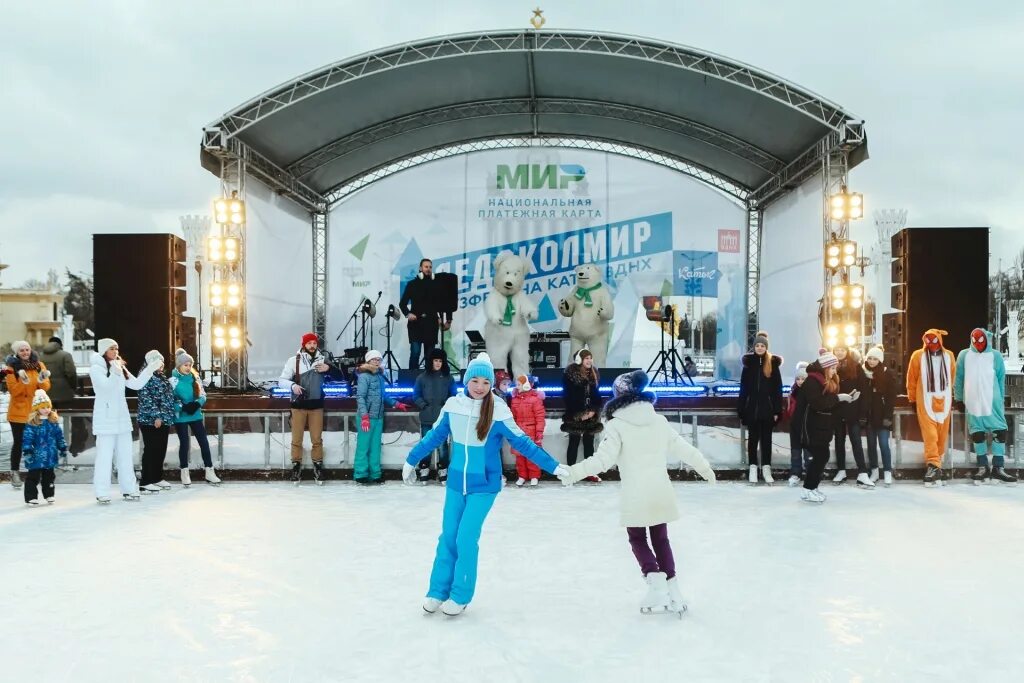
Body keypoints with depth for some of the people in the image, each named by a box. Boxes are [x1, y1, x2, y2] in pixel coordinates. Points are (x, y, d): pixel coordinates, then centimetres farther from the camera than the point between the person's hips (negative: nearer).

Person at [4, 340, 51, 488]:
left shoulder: (39, 365, 5)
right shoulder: (12, 367, -2)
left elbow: (47, 387, -1)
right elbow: (12, 390, -9)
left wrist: (42, 380, -22)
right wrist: (23, 382, -27)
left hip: (36, 411, 2)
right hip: (18, 411, -2)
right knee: (18, 442, 2)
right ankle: (14, 472, 10)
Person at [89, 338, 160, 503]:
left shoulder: (120, 368, 13)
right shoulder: (96, 368, -6)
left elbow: (137, 384, 7)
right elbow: (106, 386, -20)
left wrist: (150, 370, -3)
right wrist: (115, 371, -29)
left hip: (122, 417, 7)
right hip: (106, 419, -7)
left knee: (125, 456, 9)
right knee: (105, 456, -7)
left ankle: (128, 489, 15)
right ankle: (102, 493, -3)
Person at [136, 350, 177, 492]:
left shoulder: (162, 377, 18)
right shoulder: (146, 377, -10)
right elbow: (146, 399, -17)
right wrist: (156, 416, -21)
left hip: (164, 420, 9)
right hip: (150, 420, -9)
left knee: (161, 450, 12)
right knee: (151, 450, -7)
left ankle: (157, 478, 22)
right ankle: (146, 482, -4)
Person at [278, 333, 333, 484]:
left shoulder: (323, 360, 5)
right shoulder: (294, 361, -4)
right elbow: (281, 380, -3)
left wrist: (329, 368, -10)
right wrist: (292, 385, -23)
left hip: (316, 405, 2)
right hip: (298, 405, -2)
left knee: (317, 439, 6)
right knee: (296, 439, 4)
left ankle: (318, 466, 16)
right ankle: (296, 466, 15)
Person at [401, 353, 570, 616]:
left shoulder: (498, 411, -16)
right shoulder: (453, 405, -5)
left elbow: (522, 443, -11)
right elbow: (434, 437, 8)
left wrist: (553, 466, -13)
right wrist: (411, 460, 18)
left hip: (484, 486, -4)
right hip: (455, 482, 4)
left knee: (466, 538, -6)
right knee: (447, 537, 9)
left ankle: (460, 595, 11)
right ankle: (438, 591, 23)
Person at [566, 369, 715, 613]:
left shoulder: (617, 425, -10)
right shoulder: (659, 420, 4)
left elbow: (603, 459, -17)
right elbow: (682, 448, 11)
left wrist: (575, 471, -11)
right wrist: (704, 466, 25)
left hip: (636, 495, -4)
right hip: (662, 492, 4)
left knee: (637, 539, 15)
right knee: (660, 539, 17)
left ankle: (656, 582, 0)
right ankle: (672, 592, 16)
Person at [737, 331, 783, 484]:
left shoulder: (773, 363, 1)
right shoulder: (749, 363, 3)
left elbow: (778, 389, 0)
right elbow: (743, 388, 2)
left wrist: (777, 410, -5)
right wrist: (741, 410, -3)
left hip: (768, 408, -1)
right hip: (752, 407, 1)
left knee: (766, 438, 6)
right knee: (753, 438, 7)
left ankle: (766, 468, 11)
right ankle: (753, 468, 12)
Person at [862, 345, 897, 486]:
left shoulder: (887, 374, -4)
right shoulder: (863, 373, 4)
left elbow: (891, 396, -6)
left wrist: (888, 415, -12)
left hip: (882, 415, -3)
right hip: (868, 415, 3)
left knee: (883, 444, -6)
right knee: (871, 444, 9)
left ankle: (887, 473, 1)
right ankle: (874, 471, 18)